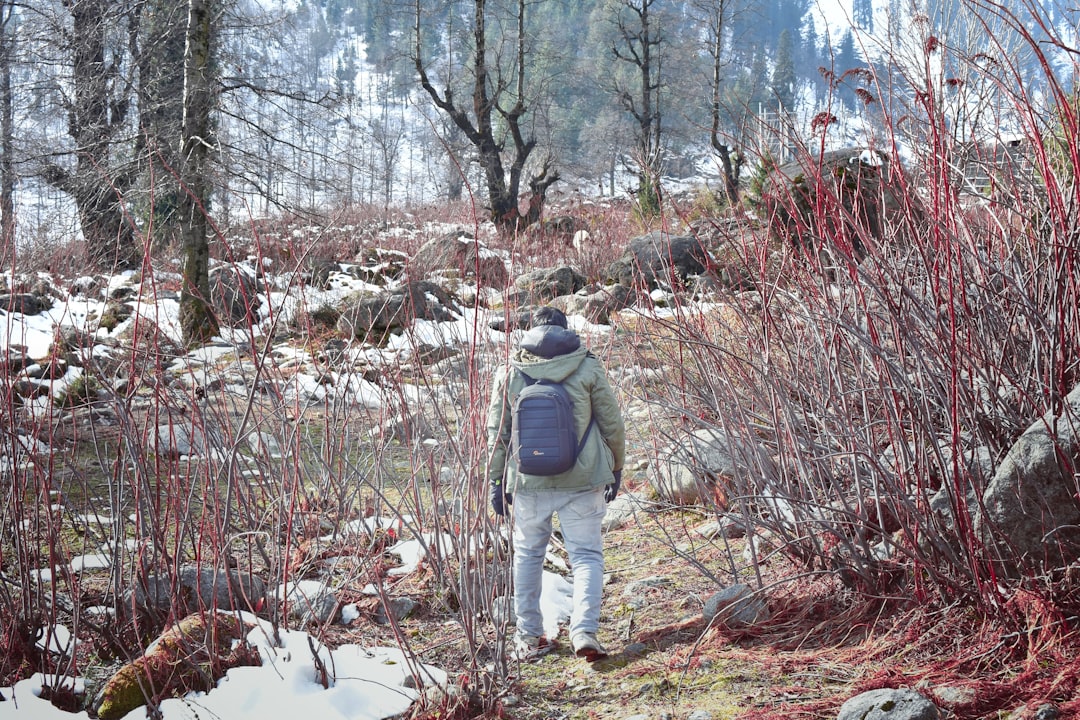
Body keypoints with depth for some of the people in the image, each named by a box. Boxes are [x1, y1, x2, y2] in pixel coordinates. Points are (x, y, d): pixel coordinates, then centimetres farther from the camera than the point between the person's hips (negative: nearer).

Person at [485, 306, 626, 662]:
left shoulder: (509, 373, 3)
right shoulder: (588, 367, -2)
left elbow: (497, 432, 6)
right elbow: (612, 423, 2)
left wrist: (496, 479, 14)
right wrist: (615, 468, 15)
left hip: (528, 481, 2)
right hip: (582, 480, -2)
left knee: (528, 554, 15)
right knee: (586, 555, 4)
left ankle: (529, 636, 20)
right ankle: (584, 630, -12)